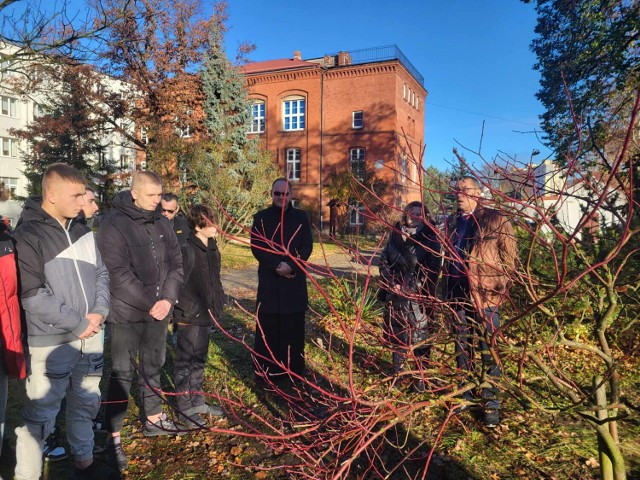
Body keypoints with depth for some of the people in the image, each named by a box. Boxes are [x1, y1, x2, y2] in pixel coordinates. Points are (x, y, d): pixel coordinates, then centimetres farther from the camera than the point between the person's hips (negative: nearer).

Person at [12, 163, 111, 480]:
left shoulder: (83, 233, 7)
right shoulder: (27, 235, -12)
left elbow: (101, 274, 12)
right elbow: (32, 295, -18)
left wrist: (99, 311, -5)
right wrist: (77, 323, -15)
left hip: (90, 338, 6)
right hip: (50, 343, -6)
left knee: (86, 405, 19)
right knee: (40, 415, 4)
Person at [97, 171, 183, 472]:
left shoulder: (161, 222, 4)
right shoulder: (114, 224, -13)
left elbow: (176, 263, 5)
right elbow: (119, 273, -18)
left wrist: (167, 298, -8)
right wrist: (149, 303, -17)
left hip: (159, 311, 5)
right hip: (127, 313, -5)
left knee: (153, 366, 18)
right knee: (122, 373, 3)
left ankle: (153, 419, 35)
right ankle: (114, 436, 16)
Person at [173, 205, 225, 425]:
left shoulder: (213, 248, 6)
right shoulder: (188, 251, -18)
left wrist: (218, 304, 10)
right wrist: (193, 309, -17)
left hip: (207, 316, 8)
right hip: (190, 318, -8)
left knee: (199, 361, 19)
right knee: (185, 363, 7)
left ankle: (197, 402, 33)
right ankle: (184, 407, 20)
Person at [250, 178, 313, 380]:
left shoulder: (301, 217, 7)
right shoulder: (261, 217, 4)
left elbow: (307, 246, 1)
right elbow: (256, 247, -3)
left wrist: (291, 265, -15)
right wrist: (277, 265, -16)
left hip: (295, 281, 1)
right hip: (269, 281, -1)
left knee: (294, 326, 5)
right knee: (268, 327, 0)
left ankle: (294, 368, 15)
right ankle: (266, 369, 11)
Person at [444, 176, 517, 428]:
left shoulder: (496, 220, -5)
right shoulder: (451, 222, 11)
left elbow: (509, 258, -4)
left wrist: (501, 289, -10)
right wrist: (448, 291, 13)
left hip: (485, 295, -5)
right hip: (459, 295, 5)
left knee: (489, 350, 3)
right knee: (462, 347, 15)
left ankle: (491, 402, 15)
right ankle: (464, 394, 30)